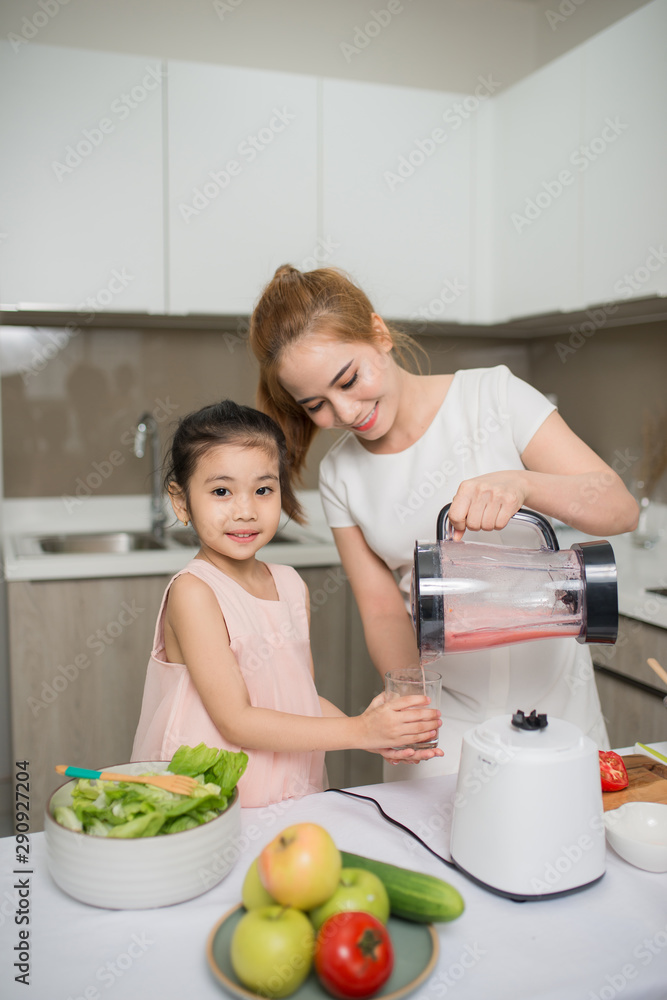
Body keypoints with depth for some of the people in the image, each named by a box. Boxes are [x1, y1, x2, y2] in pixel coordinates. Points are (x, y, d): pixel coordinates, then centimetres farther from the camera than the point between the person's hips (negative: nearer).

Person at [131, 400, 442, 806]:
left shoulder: (292, 585, 6)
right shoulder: (193, 592, -12)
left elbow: (302, 698, 10)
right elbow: (235, 720, -14)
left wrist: (378, 738, -5)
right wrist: (357, 731, -15)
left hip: (295, 797, 4)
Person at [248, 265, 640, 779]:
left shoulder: (493, 395, -10)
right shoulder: (340, 474, -1)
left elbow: (622, 508, -13)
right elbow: (384, 610, 0)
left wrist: (520, 483, -32)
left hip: (548, 683, -1)